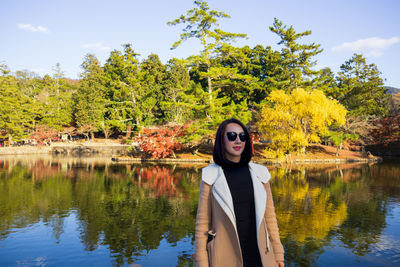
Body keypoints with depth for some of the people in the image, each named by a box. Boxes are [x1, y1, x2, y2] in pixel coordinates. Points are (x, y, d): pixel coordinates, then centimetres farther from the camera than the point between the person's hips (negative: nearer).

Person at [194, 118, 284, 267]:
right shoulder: (211, 175, -6)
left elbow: (269, 215, 7)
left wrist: (278, 254, 7)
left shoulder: (259, 173, 2)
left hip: (259, 255, 3)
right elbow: (202, 222, -4)